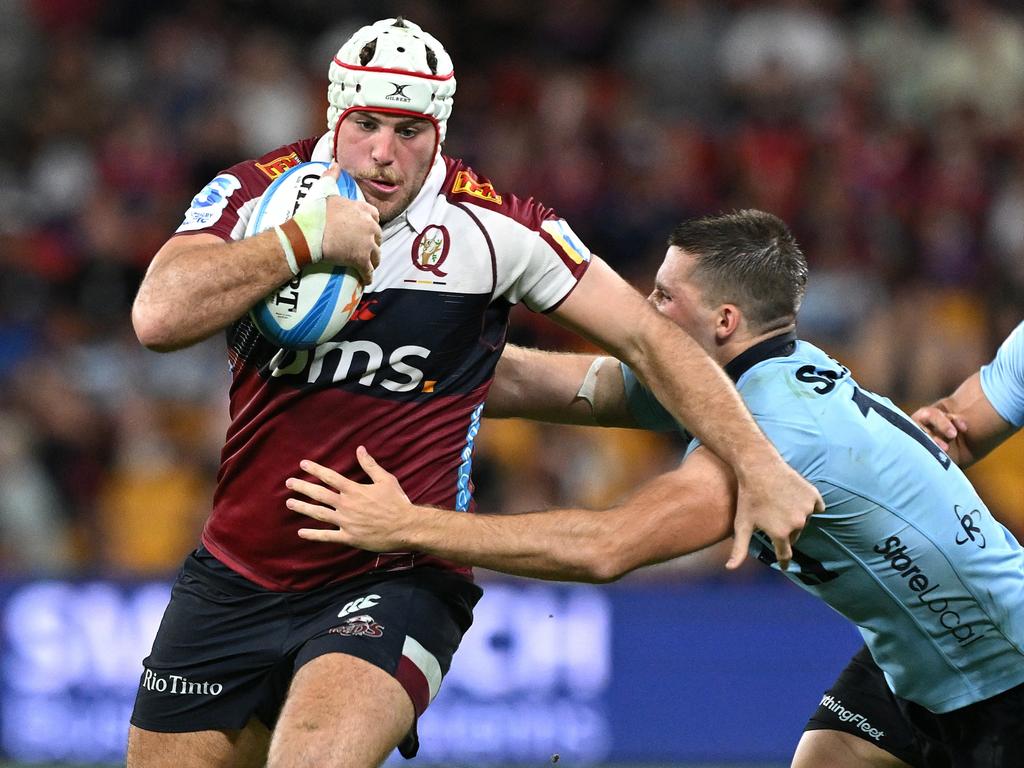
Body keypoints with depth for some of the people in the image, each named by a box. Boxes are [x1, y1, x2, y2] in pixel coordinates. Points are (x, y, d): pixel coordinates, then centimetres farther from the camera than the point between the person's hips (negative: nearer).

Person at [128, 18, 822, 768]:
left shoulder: (490, 227, -8)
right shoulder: (256, 194, -5)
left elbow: (646, 337, -3)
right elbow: (159, 319, -20)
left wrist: (759, 466, -8)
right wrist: (304, 240, -26)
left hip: (396, 583, -4)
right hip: (238, 571, 4)